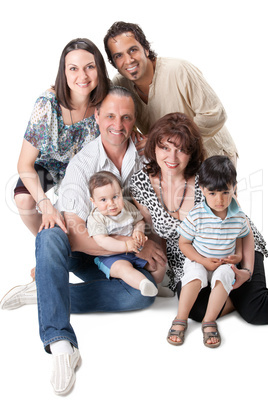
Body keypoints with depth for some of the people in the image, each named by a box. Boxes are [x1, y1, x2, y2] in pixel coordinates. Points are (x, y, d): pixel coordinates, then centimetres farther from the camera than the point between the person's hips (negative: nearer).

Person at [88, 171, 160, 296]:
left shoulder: (127, 206, 4)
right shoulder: (95, 218, -13)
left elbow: (139, 221, 18)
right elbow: (101, 241, -23)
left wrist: (139, 231, -8)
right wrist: (125, 246, -31)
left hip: (135, 251, 7)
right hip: (110, 256, -7)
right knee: (123, 268, -37)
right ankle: (143, 284, -57)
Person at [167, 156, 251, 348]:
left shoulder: (238, 217, -6)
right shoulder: (196, 215, -16)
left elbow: (240, 236, 15)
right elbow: (183, 243, -8)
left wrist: (239, 255, -5)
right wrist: (204, 261, -16)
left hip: (224, 264, 2)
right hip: (198, 261, -2)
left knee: (224, 275, -30)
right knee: (194, 275, -32)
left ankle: (209, 322, -19)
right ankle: (181, 320, -18)